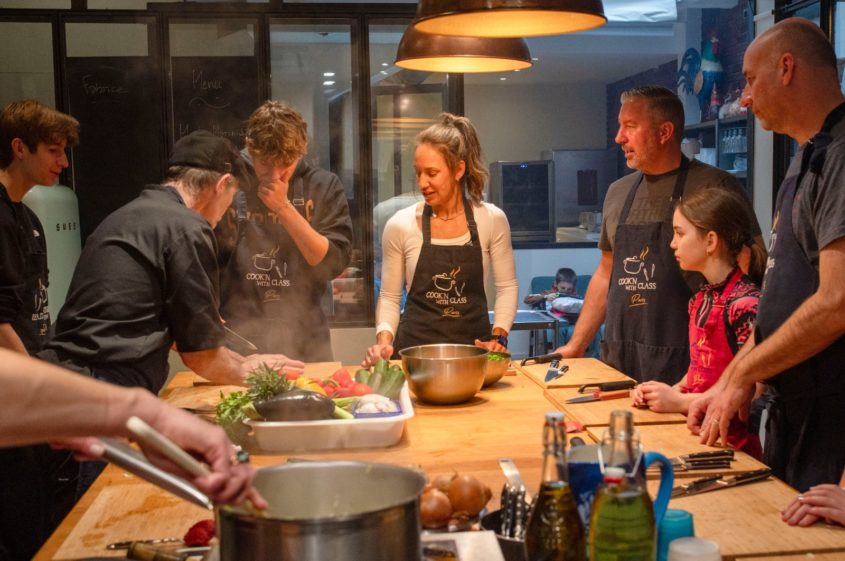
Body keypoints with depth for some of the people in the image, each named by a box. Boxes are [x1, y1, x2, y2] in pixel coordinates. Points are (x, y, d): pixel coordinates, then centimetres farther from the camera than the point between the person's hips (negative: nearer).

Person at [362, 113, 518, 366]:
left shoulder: (492, 220, 0)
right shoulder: (400, 225, -1)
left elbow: (507, 287, 7)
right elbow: (389, 297, 7)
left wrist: (498, 337, -4)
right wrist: (384, 341, -7)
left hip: (474, 345, 0)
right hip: (415, 346, 0)